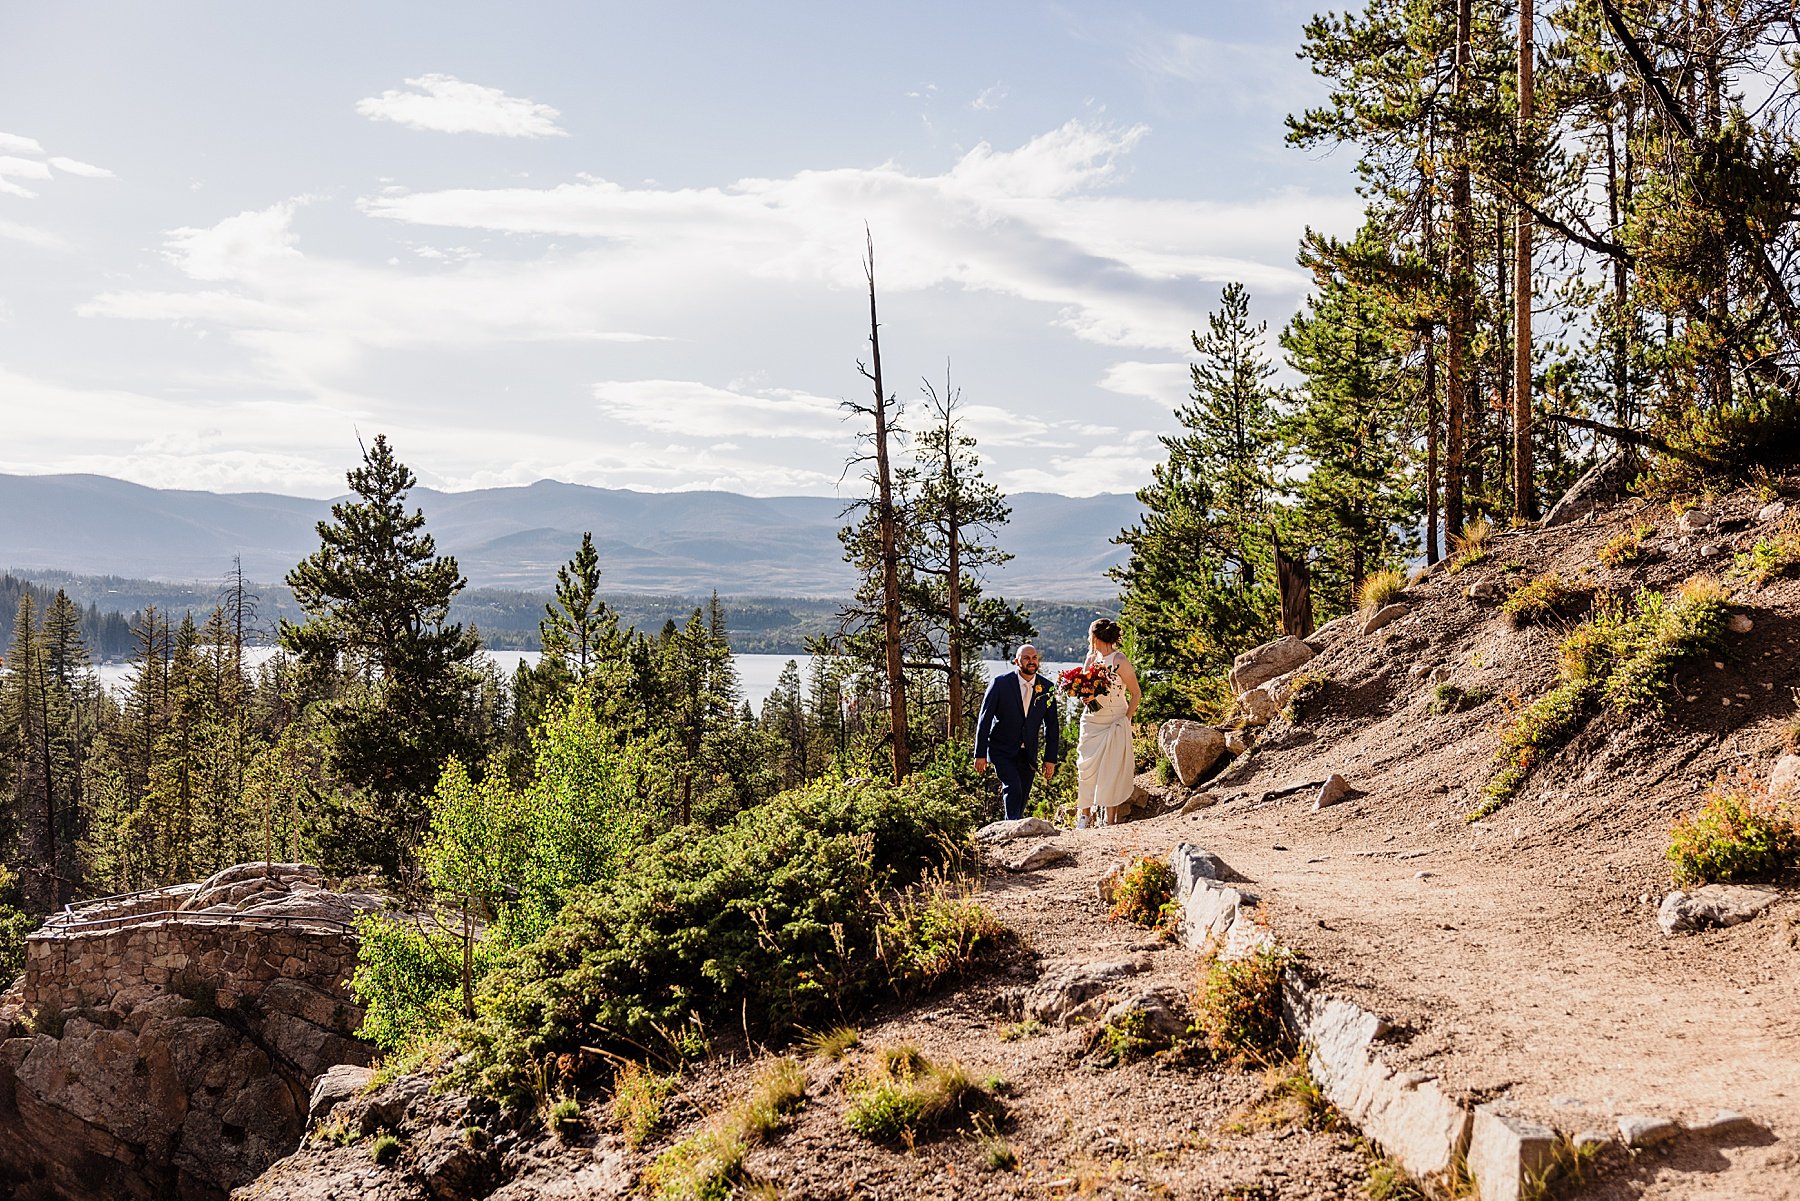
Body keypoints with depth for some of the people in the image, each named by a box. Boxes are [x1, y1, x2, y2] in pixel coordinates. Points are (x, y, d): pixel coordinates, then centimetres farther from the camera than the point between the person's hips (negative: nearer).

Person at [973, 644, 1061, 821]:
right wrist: (980, 754, -10)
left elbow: (1052, 726, 6)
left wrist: (1051, 759, 2)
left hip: (1027, 753, 4)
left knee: (1022, 798, 5)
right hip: (1002, 751, -4)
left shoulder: (1047, 688, -1)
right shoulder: (1000, 683, -10)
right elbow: (984, 719, -7)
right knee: (1013, 788, -22)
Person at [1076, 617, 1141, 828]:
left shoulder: (1119, 661, -11)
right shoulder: (1090, 658, 8)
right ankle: (1085, 815, 12)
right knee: (1086, 769, 3)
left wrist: (1125, 721, -11)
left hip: (1114, 724, -6)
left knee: (1111, 772, -3)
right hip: (1090, 722, 6)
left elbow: (1136, 694, -6)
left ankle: (1110, 820, 3)